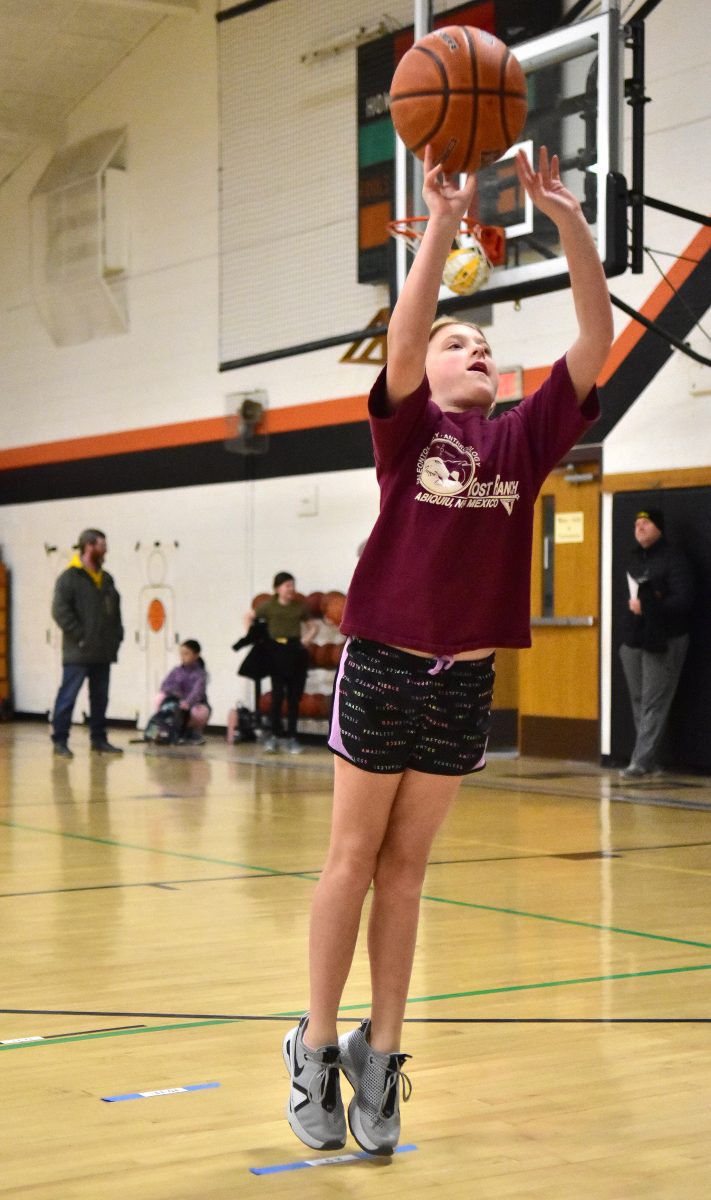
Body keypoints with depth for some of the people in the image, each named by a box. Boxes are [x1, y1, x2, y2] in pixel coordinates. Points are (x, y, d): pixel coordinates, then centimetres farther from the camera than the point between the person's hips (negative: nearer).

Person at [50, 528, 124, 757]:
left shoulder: (106, 579, 15)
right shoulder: (69, 577, -8)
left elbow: (115, 610, 21)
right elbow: (60, 610, -15)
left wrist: (116, 637, 8)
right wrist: (80, 636, -17)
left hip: (103, 653, 7)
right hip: (78, 653, -7)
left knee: (100, 698, 12)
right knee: (68, 696, -4)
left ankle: (99, 739, 19)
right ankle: (60, 741, 1)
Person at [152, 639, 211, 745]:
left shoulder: (200, 673, -11)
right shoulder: (177, 671, 3)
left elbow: (198, 690, -29)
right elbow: (165, 685, -7)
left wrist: (188, 702, -49)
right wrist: (174, 693, -29)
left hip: (196, 705, -4)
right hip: (177, 704, 4)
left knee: (200, 712, -39)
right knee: (160, 698, -19)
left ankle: (195, 732, -1)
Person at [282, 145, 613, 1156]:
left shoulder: (524, 438, 5)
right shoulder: (406, 426, -2)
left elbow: (596, 341, -5)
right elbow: (403, 332, -21)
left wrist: (570, 222, -14)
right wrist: (443, 223, -30)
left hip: (465, 681, 3)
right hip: (384, 667, -3)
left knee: (406, 869, 11)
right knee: (354, 860, 6)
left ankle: (380, 1056, 18)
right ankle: (316, 1047, 17)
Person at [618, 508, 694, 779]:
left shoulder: (673, 558, -7)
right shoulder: (635, 558, 17)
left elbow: (683, 600, -15)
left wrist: (648, 607, -19)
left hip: (663, 641, -8)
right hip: (634, 640, 8)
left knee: (654, 704, -8)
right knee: (639, 702, 8)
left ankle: (641, 762, -10)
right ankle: (650, 762, 14)